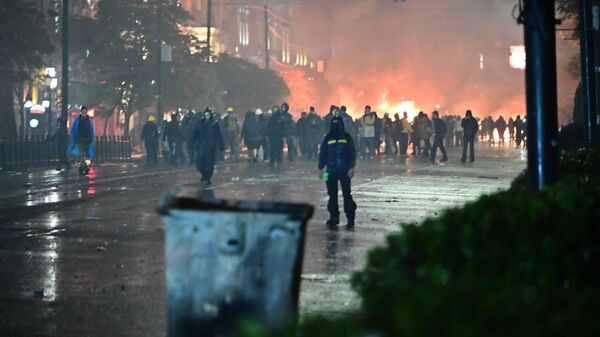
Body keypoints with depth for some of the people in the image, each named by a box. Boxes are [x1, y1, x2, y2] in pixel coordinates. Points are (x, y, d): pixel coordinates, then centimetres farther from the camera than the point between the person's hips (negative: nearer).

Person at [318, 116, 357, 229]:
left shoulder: (347, 137, 2)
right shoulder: (328, 138, 7)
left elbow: (352, 152, 0)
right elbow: (322, 153, 9)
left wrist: (351, 168, -8)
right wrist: (320, 168, 4)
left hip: (345, 171, -2)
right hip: (331, 171, 2)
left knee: (347, 194, -4)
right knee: (332, 195, 5)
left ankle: (350, 219, -1)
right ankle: (333, 218, 13)